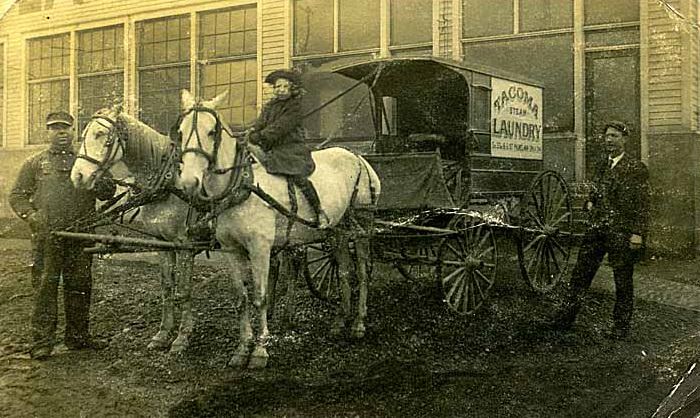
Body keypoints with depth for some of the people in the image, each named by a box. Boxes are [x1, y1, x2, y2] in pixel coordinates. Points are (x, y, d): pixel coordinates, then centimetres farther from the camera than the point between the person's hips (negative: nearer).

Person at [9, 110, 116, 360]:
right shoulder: (34, 164, 12)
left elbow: (108, 193, 10)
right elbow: (17, 196, 10)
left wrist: (96, 180, -12)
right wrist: (31, 215, -9)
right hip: (47, 236, -2)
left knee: (79, 286, 8)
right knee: (45, 286, -3)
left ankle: (77, 336, 20)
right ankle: (42, 341, 3)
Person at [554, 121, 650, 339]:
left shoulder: (636, 168, -5)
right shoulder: (602, 166, 15)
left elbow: (642, 205, -9)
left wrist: (638, 233, -15)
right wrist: (589, 203, 7)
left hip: (621, 232, -6)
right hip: (597, 229, 6)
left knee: (623, 281, 4)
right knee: (580, 274, 5)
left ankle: (621, 325, 16)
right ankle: (567, 318, 12)